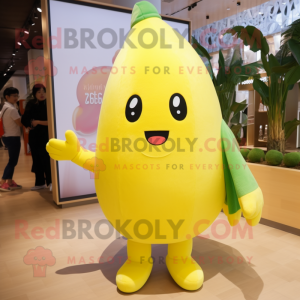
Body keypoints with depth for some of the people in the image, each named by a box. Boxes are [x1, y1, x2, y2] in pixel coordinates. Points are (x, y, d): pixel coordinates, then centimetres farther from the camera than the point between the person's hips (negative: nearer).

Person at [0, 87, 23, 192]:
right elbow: (20, 123, -16)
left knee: (12, 160, 15)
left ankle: (10, 183, 21)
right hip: (13, 138, -10)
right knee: (13, 161, -3)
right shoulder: (12, 109, -18)